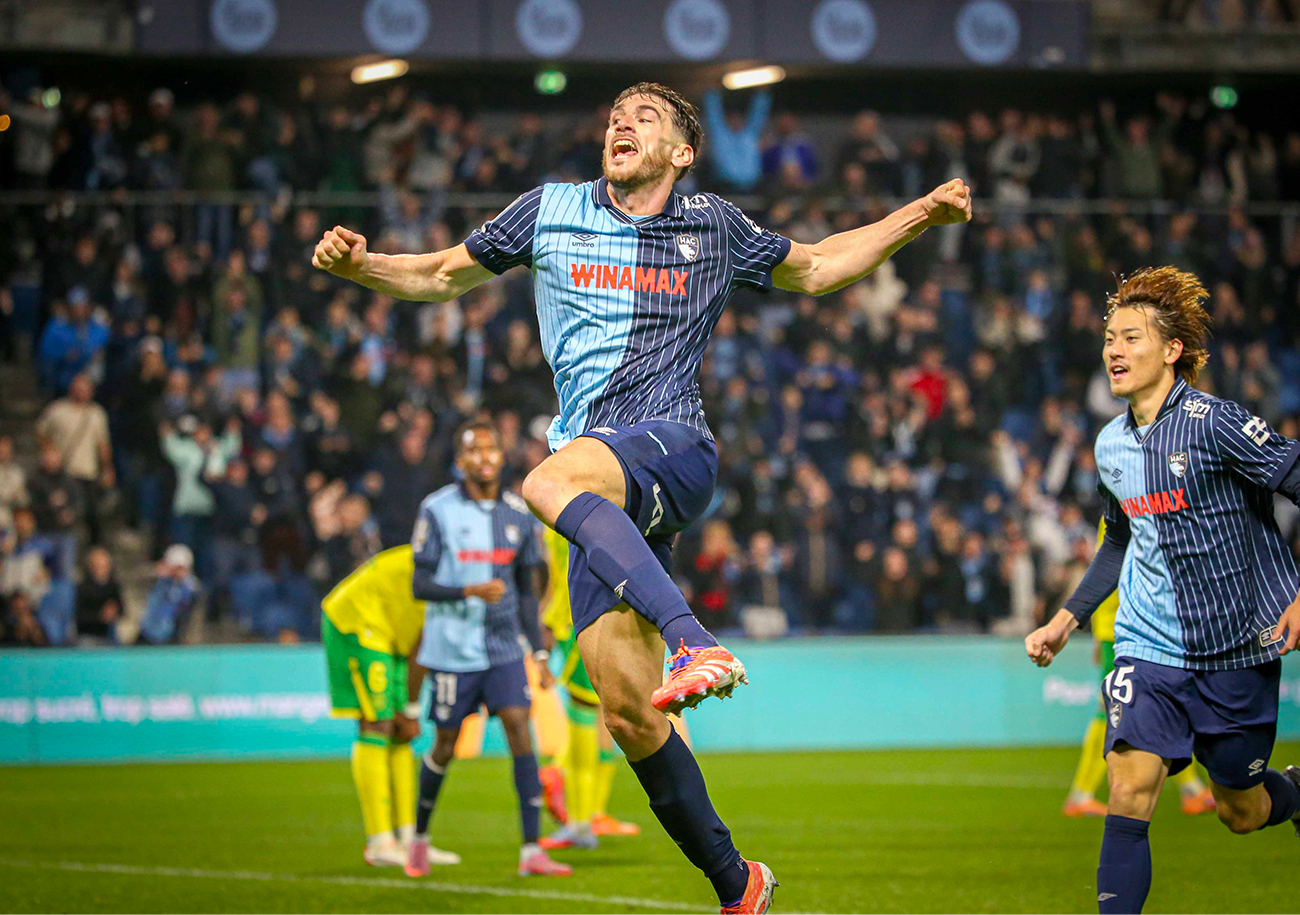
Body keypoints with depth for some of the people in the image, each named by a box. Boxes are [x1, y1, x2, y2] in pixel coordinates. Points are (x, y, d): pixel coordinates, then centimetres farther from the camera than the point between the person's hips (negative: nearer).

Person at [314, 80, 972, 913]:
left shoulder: (712, 226, 13)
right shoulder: (552, 211, 16)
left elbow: (813, 269, 29)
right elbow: (444, 276, 24)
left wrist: (921, 216, 20)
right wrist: (360, 264, 5)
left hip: (674, 446, -3)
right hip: (605, 492, 3)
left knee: (552, 482, -38)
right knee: (627, 710, -5)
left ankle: (697, 646, -52)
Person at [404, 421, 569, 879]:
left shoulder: (519, 515, 6)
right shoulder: (438, 510, -7)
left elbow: (527, 591, 13)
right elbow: (420, 584, -8)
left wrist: (539, 652, 9)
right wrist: (471, 591, -24)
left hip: (504, 648, 3)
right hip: (452, 648, -3)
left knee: (520, 729, -11)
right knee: (446, 745, 5)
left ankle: (531, 849, -13)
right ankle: (420, 836, 28)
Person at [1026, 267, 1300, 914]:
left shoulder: (1213, 422, -14)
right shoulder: (1110, 445, 7)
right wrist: (1066, 620, 21)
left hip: (1236, 649, -4)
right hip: (1148, 645, 4)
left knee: (1240, 811, 9)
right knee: (1128, 791, -15)